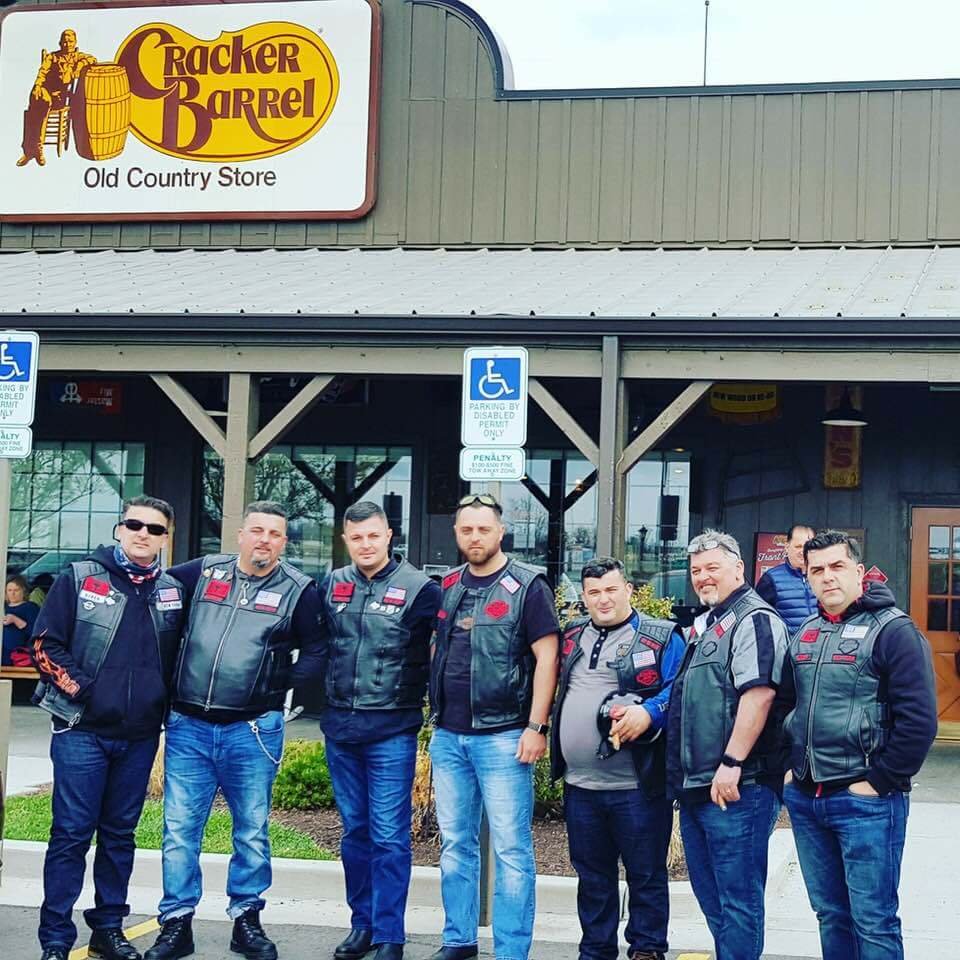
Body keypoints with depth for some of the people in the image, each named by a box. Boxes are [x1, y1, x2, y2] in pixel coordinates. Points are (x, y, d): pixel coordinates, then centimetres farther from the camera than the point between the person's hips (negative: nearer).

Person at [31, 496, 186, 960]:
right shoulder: (79, 578, -1)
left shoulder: (172, 591, 8)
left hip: (141, 737, 3)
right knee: (71, 834, -2)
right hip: (82, 731, -3)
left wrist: (166, 705, 7)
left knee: (119, 834, 12)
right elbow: (45, 644, -5)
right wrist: (78, 687, -12)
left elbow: (180, 655, 17)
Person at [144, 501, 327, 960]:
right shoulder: (202, 572, 4)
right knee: (179, 828, 3)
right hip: (188, 727, 1)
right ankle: (176, 923, 13)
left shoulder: (299, 590, -1)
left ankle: (246, 920, 22)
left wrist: (285, 681, -8)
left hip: (252, 732, -1)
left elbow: (317, 652, 5)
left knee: (252, 831, 9)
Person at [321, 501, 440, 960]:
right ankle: (361, 923, 23)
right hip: (340, 726, 5)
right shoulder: (331, 586, 7)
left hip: (391, 729, -4)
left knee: (389, 836, -2)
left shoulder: (418, 588, -6)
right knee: (354, 831, 13)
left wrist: (417, 691, -3)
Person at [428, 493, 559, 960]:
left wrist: (536, 727, -13)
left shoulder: (527, 586, -5)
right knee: (455, 843, 12)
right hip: (448, 736, 6)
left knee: (511, 848, -2)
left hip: (503, 737, -5)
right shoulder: (447, 587, 10)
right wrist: (434, 711, 14)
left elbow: (546, 658, -8)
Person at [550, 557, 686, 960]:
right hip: (579, 785, 5)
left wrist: (649, 712, -26)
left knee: (646, 876, 3)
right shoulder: (572, 638, 14)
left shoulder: (661, 637, -3)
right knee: (592, 876, 14)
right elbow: (556, 691, 24)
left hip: (638, 786, -5)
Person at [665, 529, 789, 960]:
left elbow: (759, 693, -22)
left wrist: (731, 763, -26)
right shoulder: (709, 625, 21)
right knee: (710, 896, 16)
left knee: (737, 900, -4)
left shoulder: (754, 619, -10)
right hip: (696, 788, 10)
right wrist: (683, 778, 21)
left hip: (737, 788, -10)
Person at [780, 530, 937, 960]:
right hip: (805, 799, 7)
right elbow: (786, 702, 23)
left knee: (873, 923, -2)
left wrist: (878, 782, -15)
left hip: (865, 801, -7)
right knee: (830, 914, 15)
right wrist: (789, 766, 12)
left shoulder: (892, 630, -9)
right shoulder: (806, 633, 14)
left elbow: (918, 719, -16)